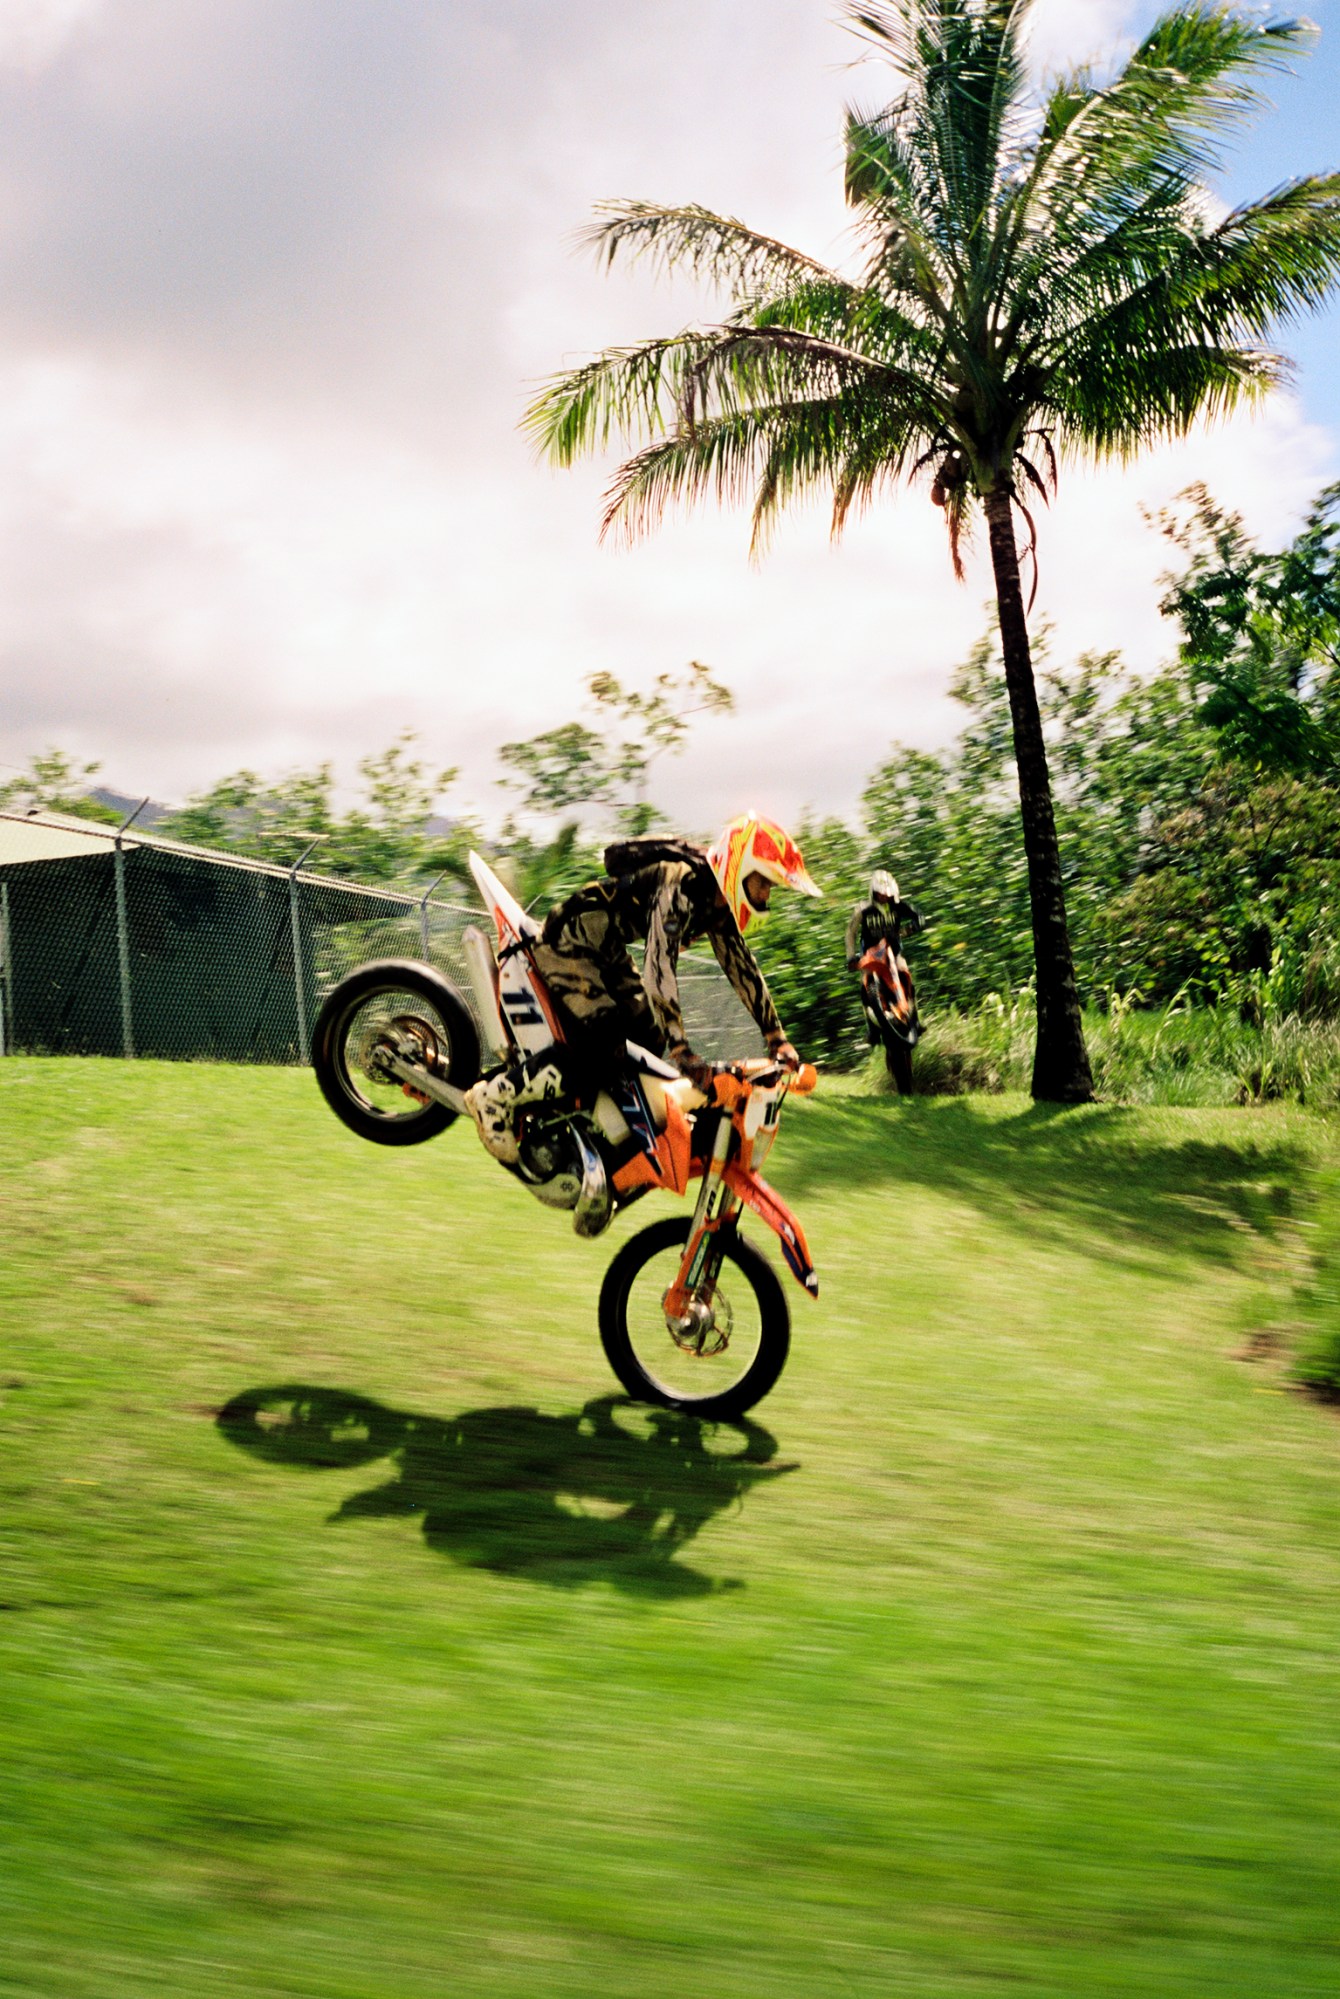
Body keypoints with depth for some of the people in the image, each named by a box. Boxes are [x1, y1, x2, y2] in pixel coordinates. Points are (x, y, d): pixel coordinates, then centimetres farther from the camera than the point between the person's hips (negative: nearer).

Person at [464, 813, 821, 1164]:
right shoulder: (681, 885, -28)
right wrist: (682, 1051, -41)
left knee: (650, 1040, 12)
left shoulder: (718, 905, 1)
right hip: (568, 945, -10)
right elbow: (660, 964, -37)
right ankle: (495, 1096, -14)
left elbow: (742, 966, 11)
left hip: (606, 953, 10)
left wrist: (778, 1039, 9)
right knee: (601, 1054, -21)